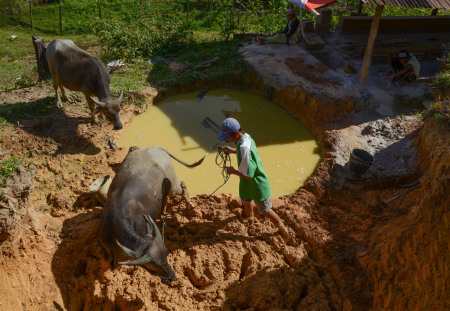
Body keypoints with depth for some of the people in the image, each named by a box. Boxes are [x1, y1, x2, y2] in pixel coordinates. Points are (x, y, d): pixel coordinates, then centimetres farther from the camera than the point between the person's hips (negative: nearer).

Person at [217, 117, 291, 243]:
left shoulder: (244, 147, -37)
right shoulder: (246, 136, -9)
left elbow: (248, 175, -35)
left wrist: (233, 171, -18)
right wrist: (232, 150, -1)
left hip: (257, 184, -9)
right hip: (247, 183, 9)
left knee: (265, 211, 9)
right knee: (246, 200, 34)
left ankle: (284, 232, 30)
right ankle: (248, 215, 66)